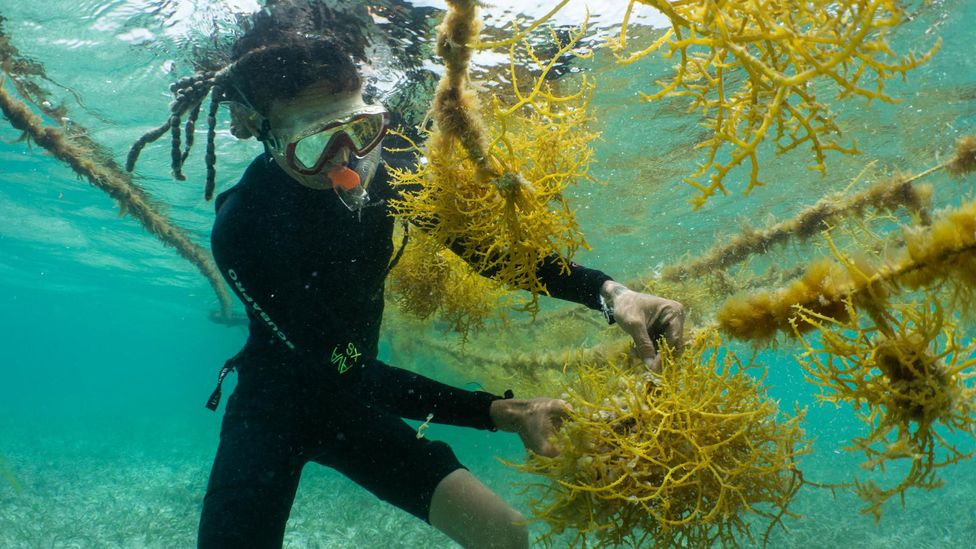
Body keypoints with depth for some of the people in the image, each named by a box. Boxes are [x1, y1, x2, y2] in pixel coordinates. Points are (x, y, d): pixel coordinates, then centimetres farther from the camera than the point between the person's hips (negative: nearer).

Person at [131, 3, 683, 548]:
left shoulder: (381, 165, -14)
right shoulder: (243, 227, -28)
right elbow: (336, 367, -29)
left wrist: (608, 291, -28)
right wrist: (501, 413, -35)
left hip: (351, 401, 4)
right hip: (271, 409, -3)